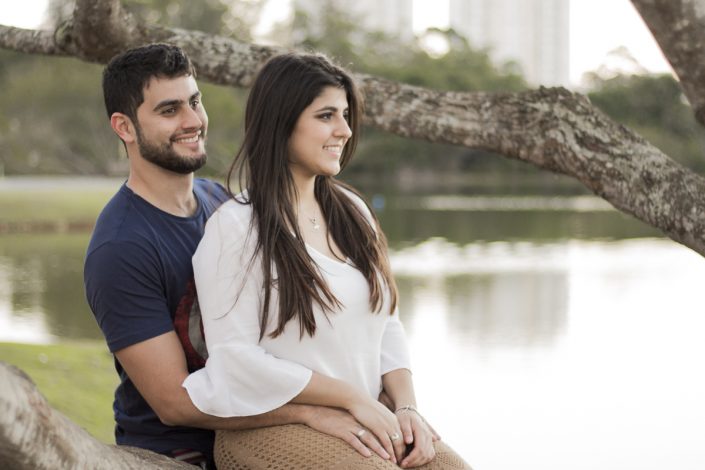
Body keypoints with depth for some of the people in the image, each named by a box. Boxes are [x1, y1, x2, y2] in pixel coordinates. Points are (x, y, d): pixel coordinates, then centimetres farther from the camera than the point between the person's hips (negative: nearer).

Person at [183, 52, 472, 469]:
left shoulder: (352, 210, 13)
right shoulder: (235, 226, -7)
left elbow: (388, 326, 15)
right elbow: (235, 358, -12)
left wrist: (407, 406, -2)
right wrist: (353, 397, -13)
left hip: (366, 420, 6)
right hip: (273, 424, -6)